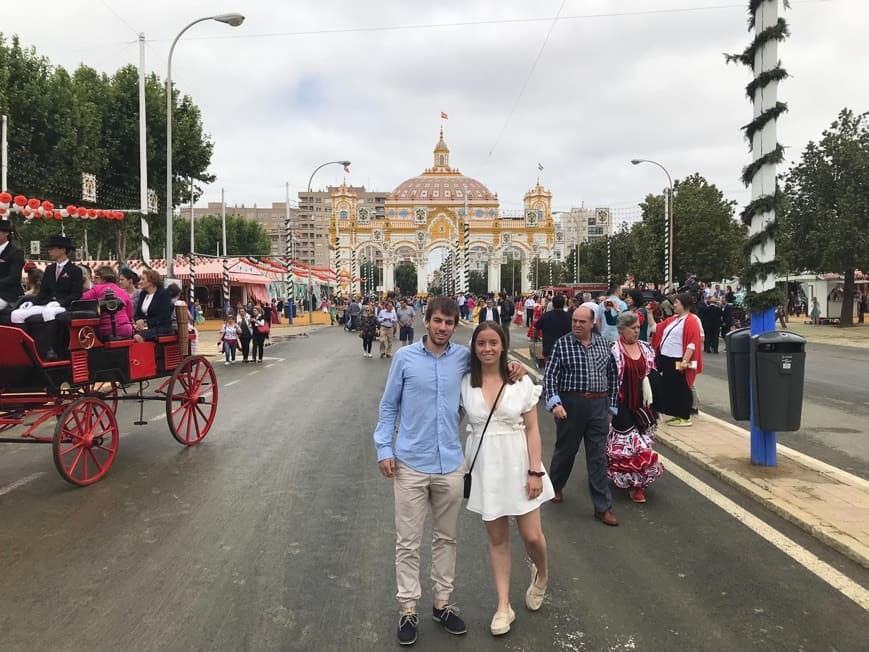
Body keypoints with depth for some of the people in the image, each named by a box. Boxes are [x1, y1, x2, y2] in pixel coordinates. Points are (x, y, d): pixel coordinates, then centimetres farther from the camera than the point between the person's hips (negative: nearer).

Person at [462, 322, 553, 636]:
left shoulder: (521, 382, -5)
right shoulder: (465, 383, -2)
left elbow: (532, 430, -4)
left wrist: (536, 471, -9)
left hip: (517, 463, -1)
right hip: (485, 465, 1)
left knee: (532, 536, 3)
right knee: (497, 537, 10)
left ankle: (541, 574, 37)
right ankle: (503, 607, 23)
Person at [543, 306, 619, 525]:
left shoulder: (603, 343, 7)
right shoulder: (562, 344, -3)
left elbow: (612, 375, 13)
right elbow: (550, 375, -6)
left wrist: (611, 405, 11)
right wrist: (555, 402, -18)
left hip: (599, 406, 3)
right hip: (571, 405, -2)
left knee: (598, 456, 6)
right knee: (566, 449, 13)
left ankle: (603, 507, 13)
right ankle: (555, 485, 40)